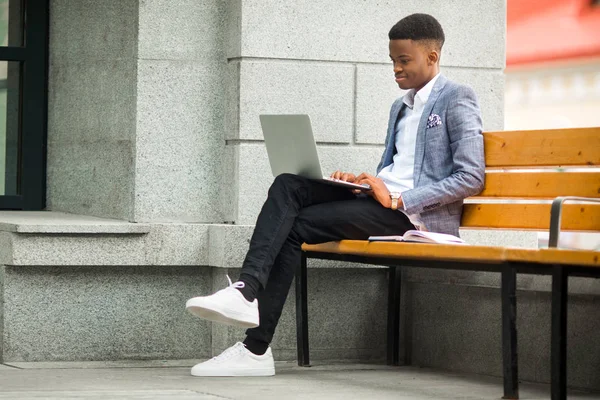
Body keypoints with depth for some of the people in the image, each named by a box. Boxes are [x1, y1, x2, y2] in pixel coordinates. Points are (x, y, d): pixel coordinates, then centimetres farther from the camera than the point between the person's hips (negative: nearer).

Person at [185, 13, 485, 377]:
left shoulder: (457, 99, -2)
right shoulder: (401, 106, 25)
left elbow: (472, 177, -12)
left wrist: (398, 201, -16)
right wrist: (361, 182, 3)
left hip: (415, 212, -8)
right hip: (380, 198, 8)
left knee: (296, 226, -19)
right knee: (287, 186, -16)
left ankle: (257, 349, -23)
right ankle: (247, 289, -33)